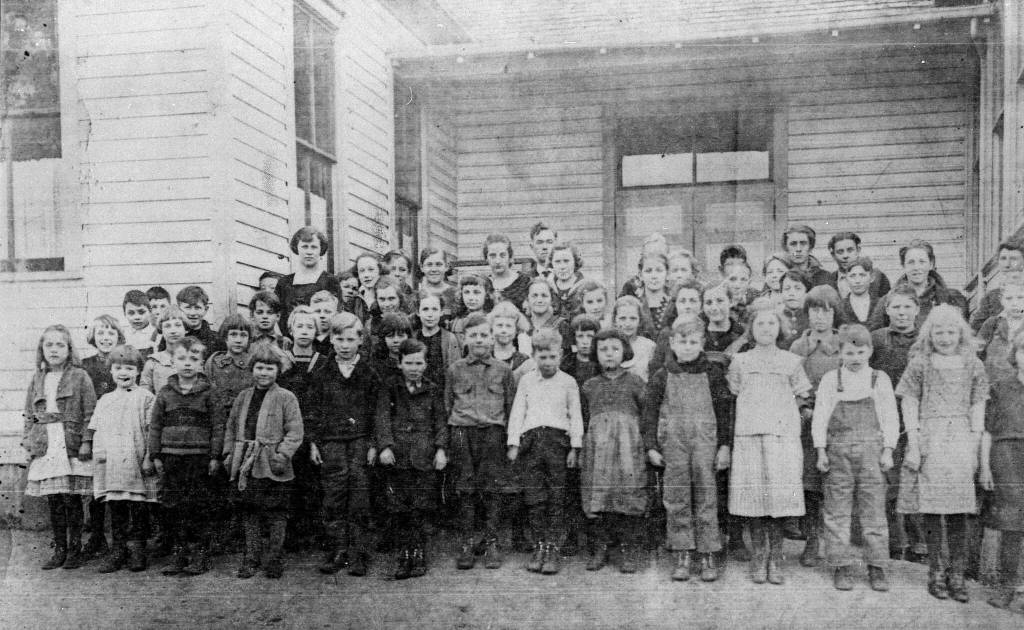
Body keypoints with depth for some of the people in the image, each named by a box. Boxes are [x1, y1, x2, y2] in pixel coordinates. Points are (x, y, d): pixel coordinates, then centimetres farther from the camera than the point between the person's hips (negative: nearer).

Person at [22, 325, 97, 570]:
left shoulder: (79, 377, 0)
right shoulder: (37, 380, 14)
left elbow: (90, 413, -3)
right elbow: (29, 415, 17)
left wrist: (86, 441, -10)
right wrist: (28, 441, 8)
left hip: (72, 446, -4)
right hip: (45, 448, 4)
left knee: (72, 500, -3)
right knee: (53, 501, 6)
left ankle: (75, 550, 7)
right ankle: (59, 550, 15)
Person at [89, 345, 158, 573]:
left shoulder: (145, 398, 2)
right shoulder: (105, 401, 17)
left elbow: (152, 430, -3)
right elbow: (97, 432, 17)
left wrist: (150, 457, -11)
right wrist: (99, 452, 3)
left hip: (137, 465, -4)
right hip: (110, 466, 4)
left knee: (138, 508, -1)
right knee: (115, 510, 7)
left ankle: (137, 550, 7)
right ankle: (118, 550, 13)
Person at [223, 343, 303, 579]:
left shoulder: (286, 398, -1)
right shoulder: (243, 397, 13)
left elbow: (295, 433, -6)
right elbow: (231, 428, 18)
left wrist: (282, 455, -15)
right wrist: (229, 453, 8)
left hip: (272, 467, -4)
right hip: (244, 464, 4)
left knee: (276, 515, 1)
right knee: (249, 514, 9)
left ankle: (275, 560, 12)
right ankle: (251, 559, 18)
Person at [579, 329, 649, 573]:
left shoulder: (634, 382, 8)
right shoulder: (590, 386, 15)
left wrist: (649, 446, 0)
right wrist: (580, 450, 11)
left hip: (628, 446, -2)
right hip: (597, 449, 2)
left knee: (630, 496, -5)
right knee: (596, 497, -1)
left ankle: (629, 553, 3)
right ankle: (598, 550, 10)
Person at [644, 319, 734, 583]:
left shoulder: (713, 373, 5)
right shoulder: (662, 377, 6)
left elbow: (724, 410, 5)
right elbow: (650, 412, 7)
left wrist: (725, 445, 0)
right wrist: (651, 446, 1)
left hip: (706, 441, -1)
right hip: (672, 443, 1)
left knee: (706, 496, 0)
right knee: (676, 499, 2)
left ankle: (708, 556, 7)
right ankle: (683, 556, 9)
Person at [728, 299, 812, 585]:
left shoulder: (791, 362, 10)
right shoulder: (740, 361, 10)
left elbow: (801, 396, 16)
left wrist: (781, 412, 8)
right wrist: (752, 414, 6)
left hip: (783, 435, 0)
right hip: (748, 434, 0)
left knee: (780, 495, -6)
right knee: (753, 494, -4)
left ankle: (775, 559, 3)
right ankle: (759, 557, 6)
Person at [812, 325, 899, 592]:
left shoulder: (880, 379, 7)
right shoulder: (830, 379, 5)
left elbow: (890, 417, 7)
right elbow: (820, 417, 4)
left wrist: (888, 450, 0)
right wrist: (821, 451, -1)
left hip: (871, 451, 0)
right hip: (839, 451, 0)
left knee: (873, 511, 1)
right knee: (837, 512, 2)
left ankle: (876, 567, 10)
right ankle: (841, 567, 10)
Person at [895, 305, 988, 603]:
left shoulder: (973, 365, 9)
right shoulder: (920, 363, 4)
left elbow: (977, 408, 10)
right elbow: (909, 405, 2)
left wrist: (975, 446, 4)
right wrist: (913, 445, -4)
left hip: (961, 441, 1)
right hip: (929, 440, -1)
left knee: (958, 508, -1)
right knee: (931, 506, -2)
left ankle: (957, 574, 5)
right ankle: (936, 571, 7)